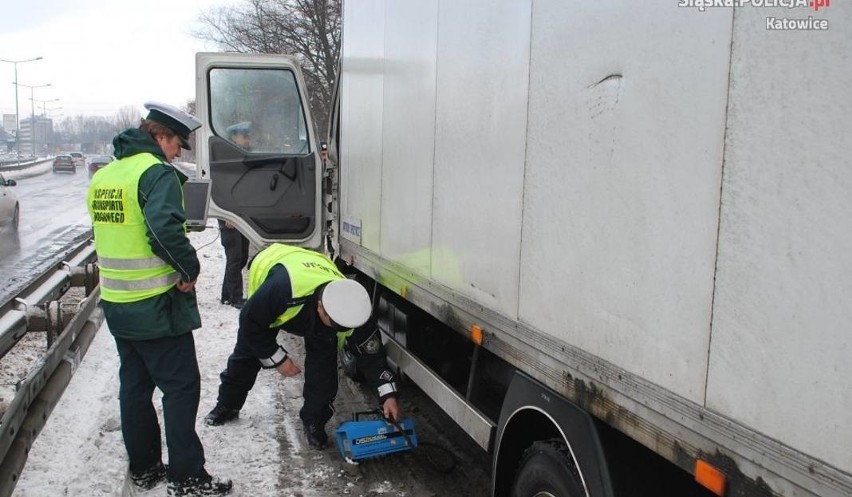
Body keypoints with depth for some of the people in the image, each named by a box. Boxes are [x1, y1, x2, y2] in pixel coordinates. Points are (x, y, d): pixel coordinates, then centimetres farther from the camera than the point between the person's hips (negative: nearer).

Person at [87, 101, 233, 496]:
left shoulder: (103, 176, 11)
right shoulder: (156, 172, -16)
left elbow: (111, 233, 16)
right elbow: (165, 229, -30)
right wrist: (190, 268, -16)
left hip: (116, 303, 8)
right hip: (156, 306, -8)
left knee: (135, 386, 17)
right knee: (181, 388, 1)